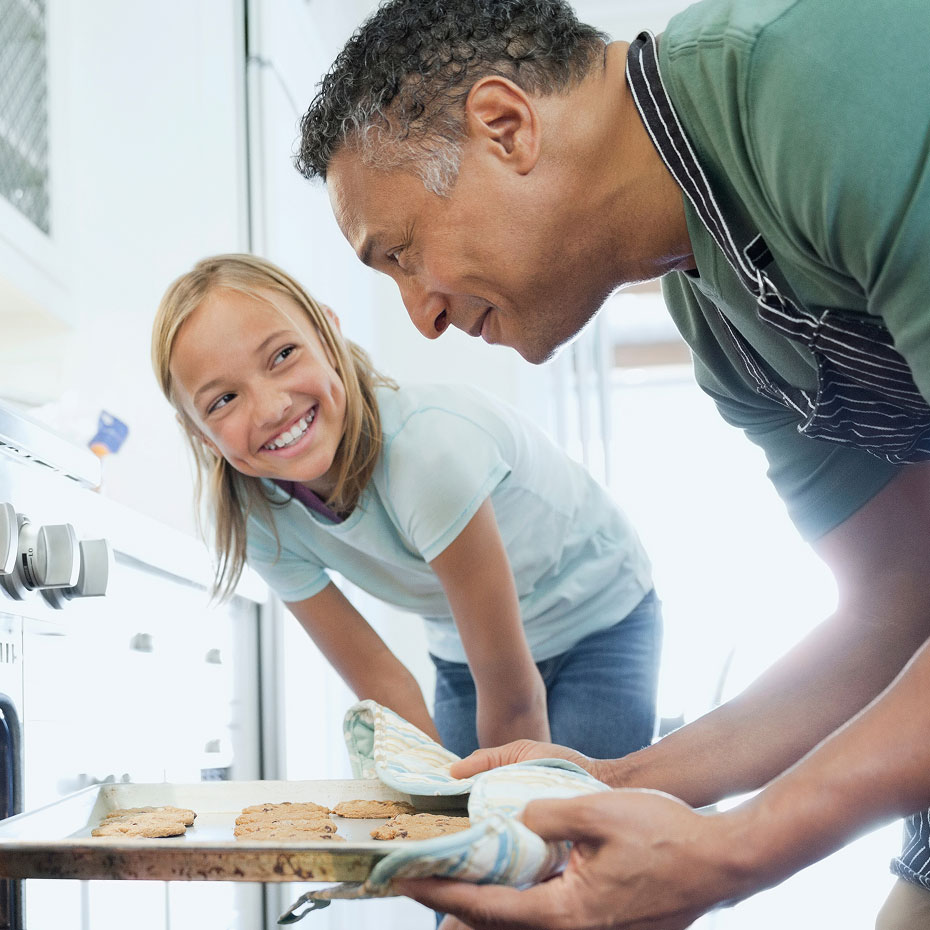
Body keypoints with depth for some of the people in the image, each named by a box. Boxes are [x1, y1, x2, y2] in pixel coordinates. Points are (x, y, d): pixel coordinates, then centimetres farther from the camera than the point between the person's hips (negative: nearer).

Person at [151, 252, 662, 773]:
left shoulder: (429, 448, -38)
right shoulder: (260, 516, -19)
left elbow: (513, 693, -29)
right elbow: (379, 680, -10)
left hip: (600, 617, -4)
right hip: (466, 655, 4)